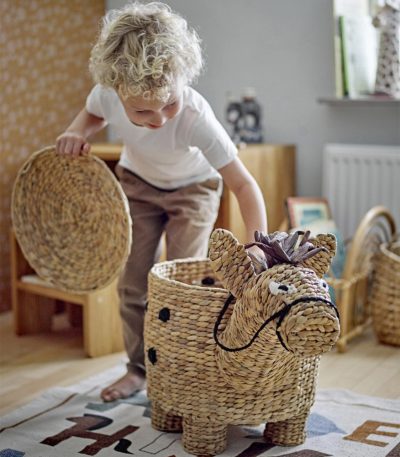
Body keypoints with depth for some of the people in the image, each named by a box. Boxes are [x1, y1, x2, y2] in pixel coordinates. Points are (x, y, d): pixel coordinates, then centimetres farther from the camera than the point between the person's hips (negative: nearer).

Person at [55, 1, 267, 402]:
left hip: (192, 188, -3)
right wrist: (76, 132, -25)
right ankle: (139, 369, 22)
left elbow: (243, 184, -39)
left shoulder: (195, 117, -42)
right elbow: (92, 114, -3)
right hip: (137, 182, 4)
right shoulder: (108, 92, -30)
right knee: (132, 282, 6)